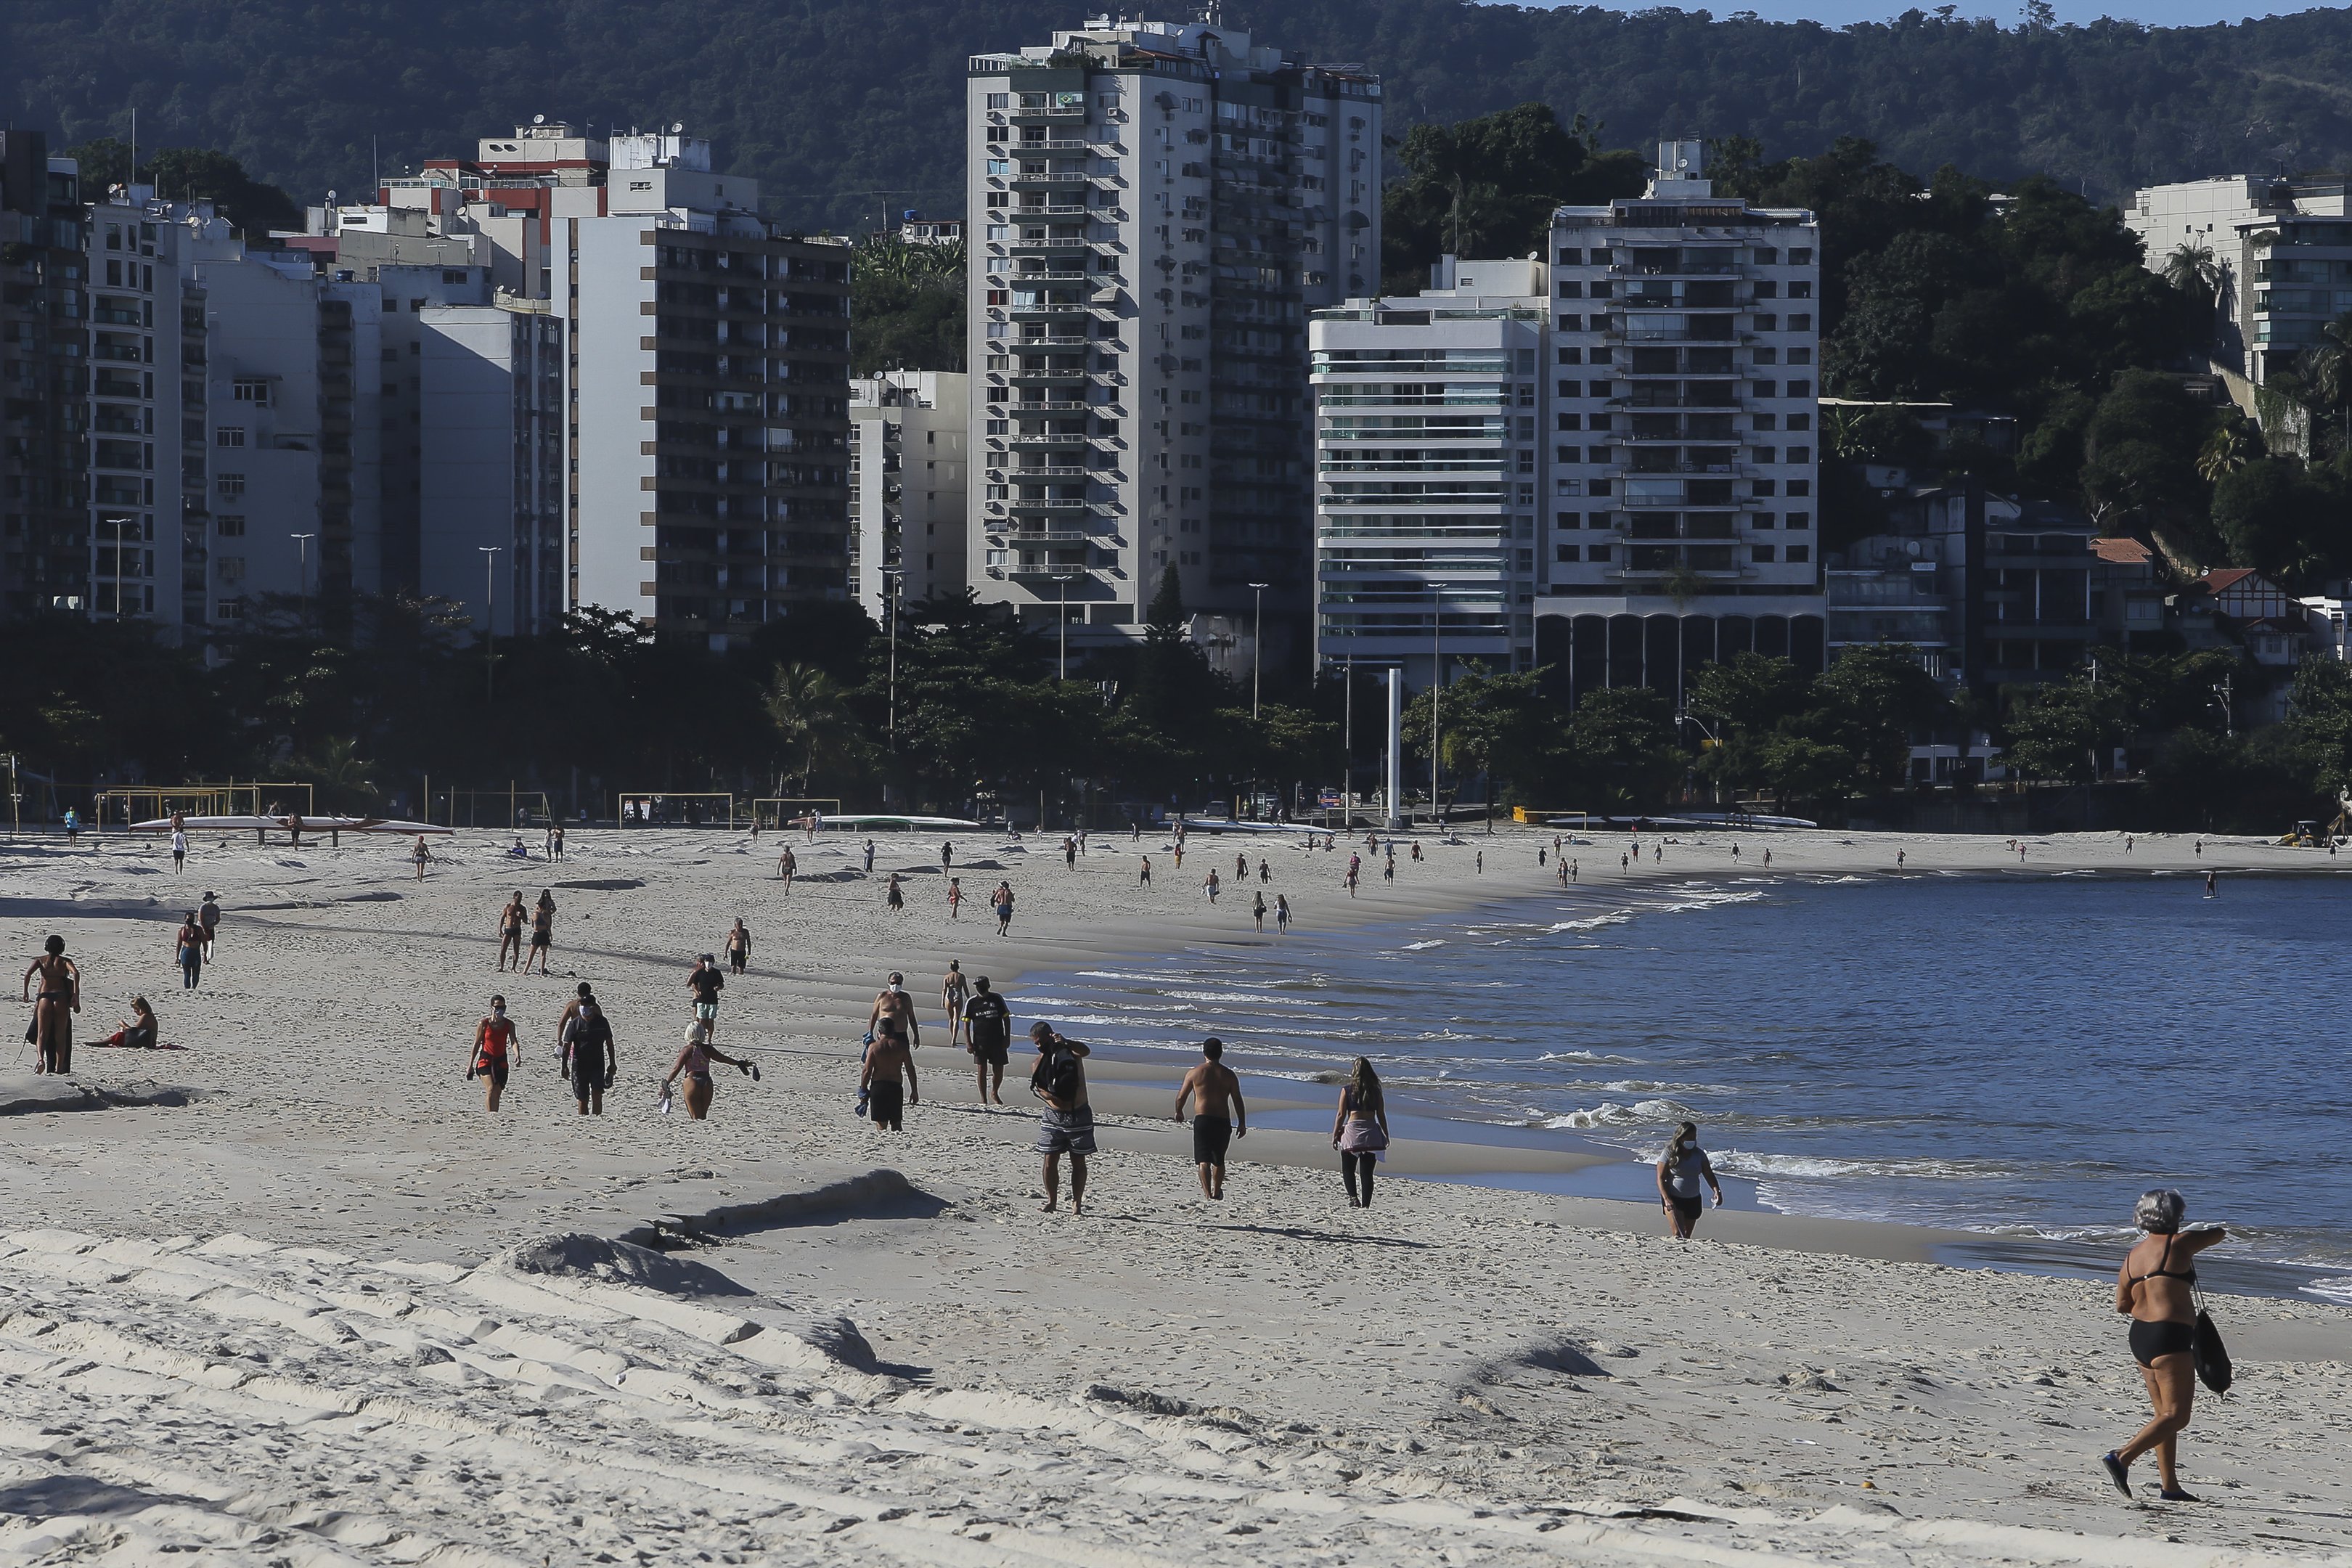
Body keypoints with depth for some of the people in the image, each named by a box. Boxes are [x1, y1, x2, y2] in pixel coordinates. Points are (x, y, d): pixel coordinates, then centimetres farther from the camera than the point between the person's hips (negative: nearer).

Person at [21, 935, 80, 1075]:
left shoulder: (40, 960, 8)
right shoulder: (64, 961, 6)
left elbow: (28, 973, -6)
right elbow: (76, 973, -11)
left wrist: (26, 992, 1)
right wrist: (76, 995, -12)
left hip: (45, 999, 0)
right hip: (61, 999, 0)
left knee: (42, 1033, 4)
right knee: (60, 1036, 7)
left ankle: (41, 1059, -22)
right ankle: (59, 1068, 4)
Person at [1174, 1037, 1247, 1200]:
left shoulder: (1195, 1073, -1)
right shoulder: (1228, 1075, 3)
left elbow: (1181, 1097, 6)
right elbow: (1237, 1100, 3)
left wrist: (1179, 1112, 26)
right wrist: (1242, 1124, 11)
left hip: (1202, 1120, -2)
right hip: (1223, 1122, 2)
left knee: (1203, 1160, -5)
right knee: (1219, 1160, 20)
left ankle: (1207, 1193, -22)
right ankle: (1217, 1192, 32)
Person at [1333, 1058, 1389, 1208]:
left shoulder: (1347, 1091, -2)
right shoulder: (1376, 1091, 3)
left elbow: (1341, 1115, -2)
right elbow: (1381, 1116, 6)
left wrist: (1335, 1135, 5)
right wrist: (1386, 1136, 15)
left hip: (1352, 1133, -2)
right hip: (1371, 1133, 2)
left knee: (1348, 1169, 9)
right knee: (1367, 1172, 7)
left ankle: (1353, 1197, -12)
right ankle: (1366, 1204, 5)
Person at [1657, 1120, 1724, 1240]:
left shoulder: (1699, 1154, 4)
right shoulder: (1670, 1153, -7)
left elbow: (1708, 1174, 2)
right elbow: (1661, 1178, -9)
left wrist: (1717, 1191, -17)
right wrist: (1666, 1199, -23)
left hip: (1693, 1200, 4)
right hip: (1673, 1199, -4)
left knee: (1687, 1236, 9)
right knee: (1678, 1235, -20)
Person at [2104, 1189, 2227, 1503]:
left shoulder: (2132, 1256, 11)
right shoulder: (2178, 1244, -8)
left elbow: (2122, 1304, 15)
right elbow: (2219, 1233, 8)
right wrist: (2209, 1230, 29)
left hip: (2140, 1336, 8)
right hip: (2170, 1338, -8)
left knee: (2165, 1414, 14)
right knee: (2176, 1416, -8)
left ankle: (2170, 1486, 14)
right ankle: (2122, 1457, -23)